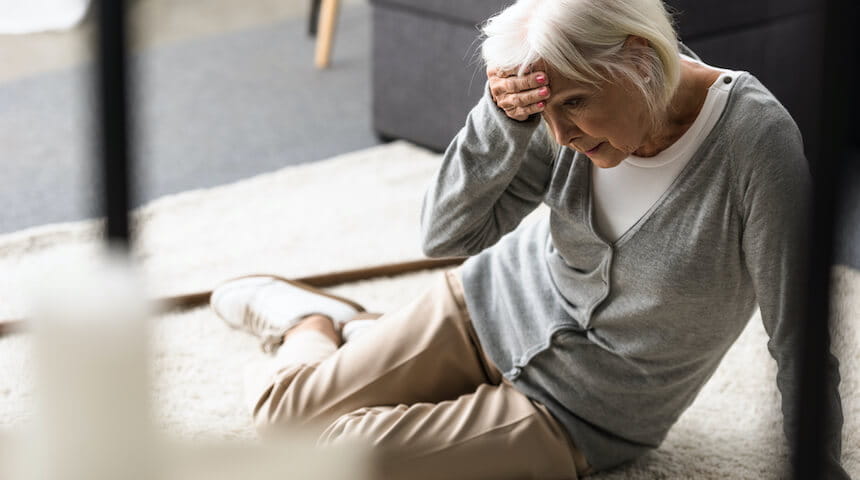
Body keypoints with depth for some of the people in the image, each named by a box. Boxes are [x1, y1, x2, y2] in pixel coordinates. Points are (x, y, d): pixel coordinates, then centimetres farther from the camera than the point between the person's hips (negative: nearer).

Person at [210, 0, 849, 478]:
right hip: (497, 307, 4)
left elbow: (799, 340, -24)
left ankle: (315, 322, 23)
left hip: (572, 414, -3)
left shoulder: (756, 142, -31)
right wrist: (502, 120, -29)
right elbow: (447, 234, -13)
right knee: (281, 408, 8)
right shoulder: (579, 103, -18)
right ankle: (310, 320, 42)